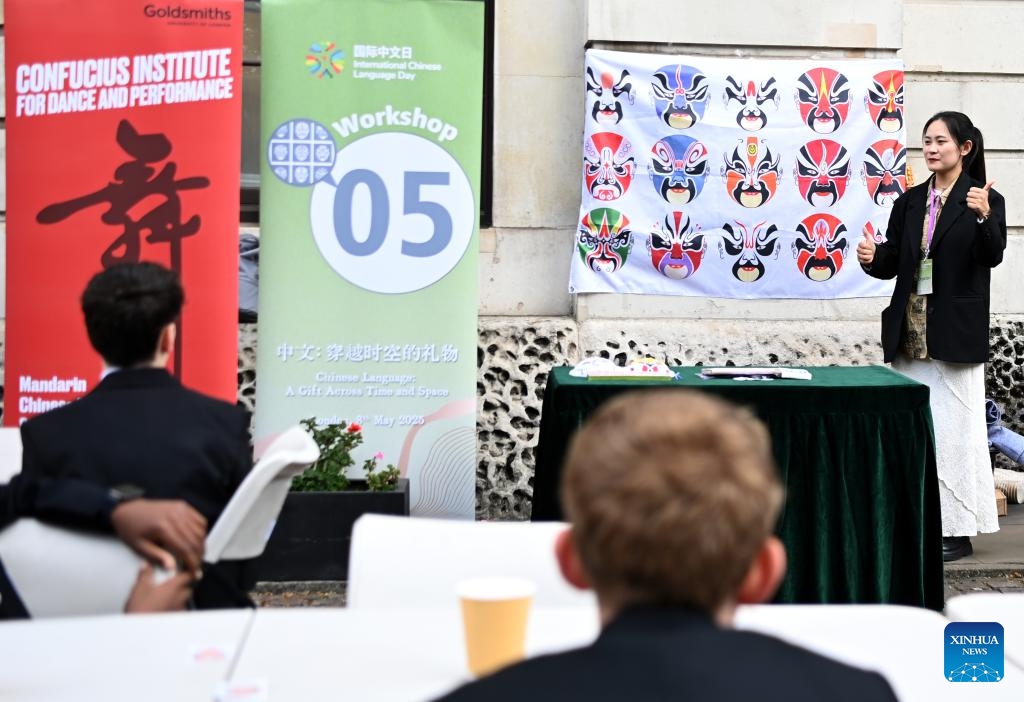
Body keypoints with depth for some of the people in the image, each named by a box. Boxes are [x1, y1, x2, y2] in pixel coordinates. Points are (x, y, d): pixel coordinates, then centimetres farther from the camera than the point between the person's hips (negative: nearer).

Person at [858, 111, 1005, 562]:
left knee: (952, 430, -1)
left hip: (954, 333, -5)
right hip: (909, 331, 5)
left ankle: (956, 530, 8)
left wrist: (984, 217, -33)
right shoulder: (910, 201, 10)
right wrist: (872, 259, -12)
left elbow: (992, 256, -17)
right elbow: (892, 263, 9)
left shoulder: (985, 200, -4)